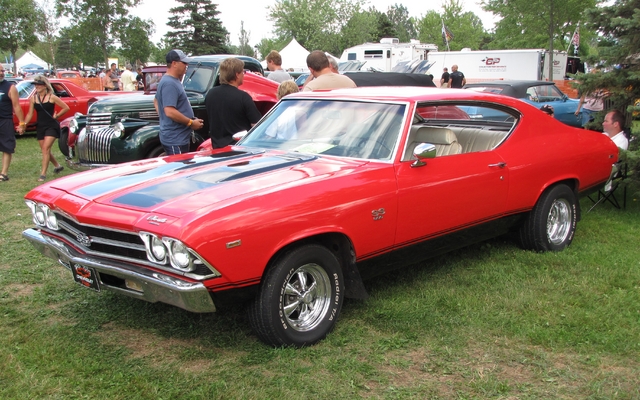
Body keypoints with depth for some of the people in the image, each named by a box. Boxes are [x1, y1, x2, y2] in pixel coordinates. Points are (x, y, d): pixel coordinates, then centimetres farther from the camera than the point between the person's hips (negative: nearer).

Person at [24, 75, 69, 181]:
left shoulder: (52, 97, -8)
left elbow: (66, 108, -4)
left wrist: (56, 116, -5)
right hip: (40, 127, 6)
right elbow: (30, 114, 7)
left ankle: (43, 174, -14)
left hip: (52, 126, -5)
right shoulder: (33, 99, 4)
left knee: (46, 148, -15)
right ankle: (57, 166, 36)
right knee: (45, 150, 12)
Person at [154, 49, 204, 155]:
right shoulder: (170, 84, -19)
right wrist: (191, 123, -18)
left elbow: (156, 101, 27)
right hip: (175, 141, -11)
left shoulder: (171, 80, 14)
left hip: (178, 138, 11)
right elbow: (170, 112, -27)